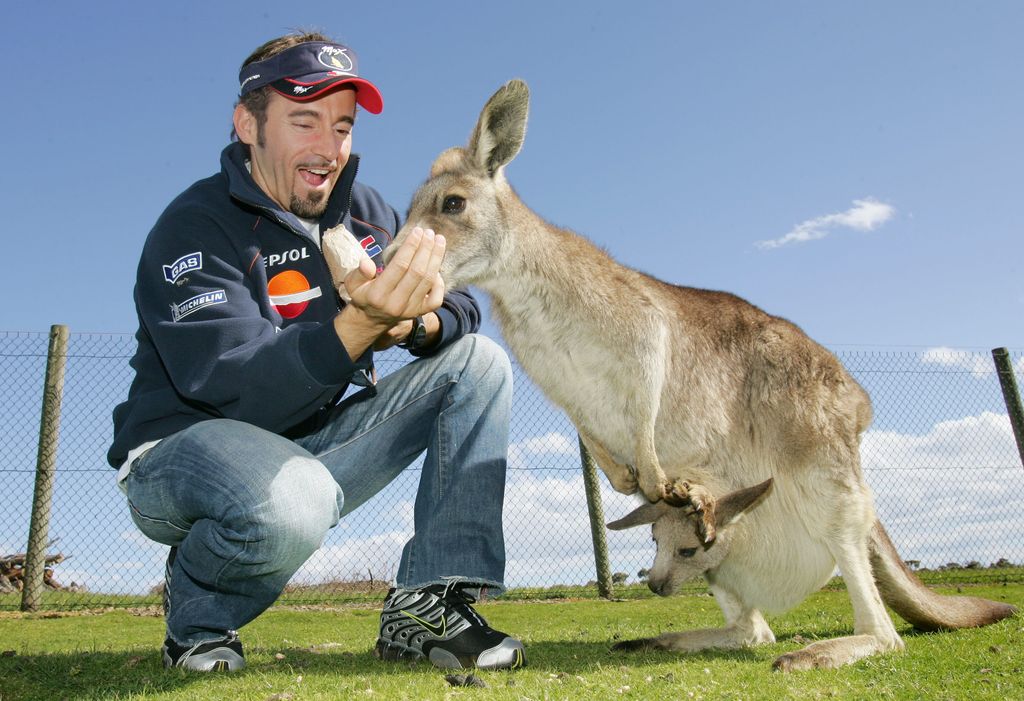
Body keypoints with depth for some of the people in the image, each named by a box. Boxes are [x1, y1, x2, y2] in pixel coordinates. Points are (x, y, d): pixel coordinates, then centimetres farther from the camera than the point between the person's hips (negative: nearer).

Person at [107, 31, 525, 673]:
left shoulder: (362, 212, 3)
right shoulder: (195, 228, -16)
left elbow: (462, 309, -2)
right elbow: (233, 386, -30)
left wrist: (422, 321, -27)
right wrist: (360, 324, -45)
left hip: (316, 445, 7)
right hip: (185, 447, -6)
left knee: (480, 362, -7)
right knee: (292, 502, -42)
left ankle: (426, 607, -13)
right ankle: (197, 617, -4)